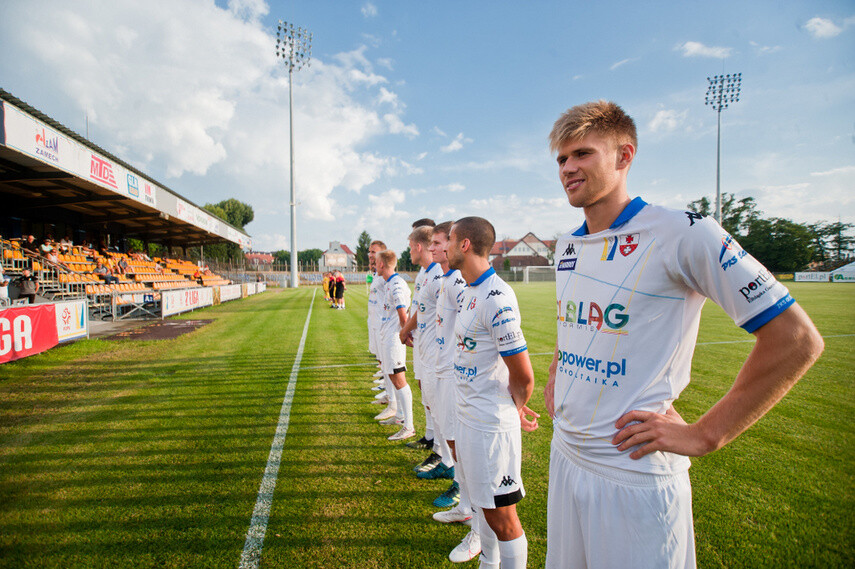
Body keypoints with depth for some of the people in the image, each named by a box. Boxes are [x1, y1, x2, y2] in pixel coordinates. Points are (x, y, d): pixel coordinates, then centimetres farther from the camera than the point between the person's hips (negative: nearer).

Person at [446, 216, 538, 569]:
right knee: (484, 506, 24)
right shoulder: (470, 291, 8)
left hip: (491, 424, -9)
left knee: (501, 515, 7)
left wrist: (515, 409, 1)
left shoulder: (496, 299, -23)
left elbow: (523, 376, -19)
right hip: (468, 417, 9)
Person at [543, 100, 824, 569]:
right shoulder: (566, 247, 6)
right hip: (564, 455, 7)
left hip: (634, 473, -6)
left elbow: (796, 339, -15)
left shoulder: (680, 232, -16)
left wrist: (703, 435, -15)